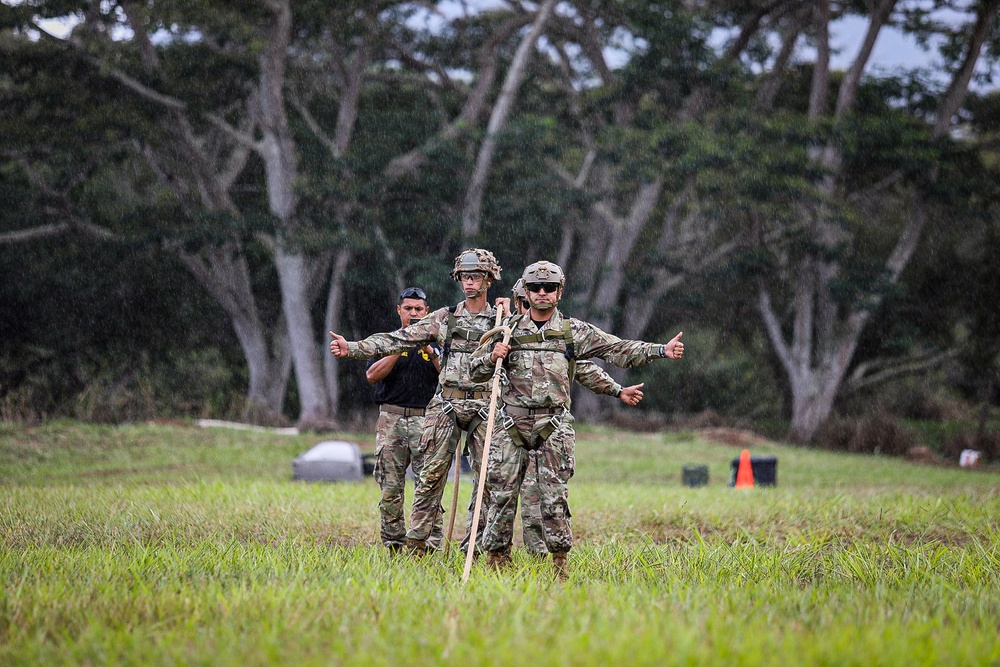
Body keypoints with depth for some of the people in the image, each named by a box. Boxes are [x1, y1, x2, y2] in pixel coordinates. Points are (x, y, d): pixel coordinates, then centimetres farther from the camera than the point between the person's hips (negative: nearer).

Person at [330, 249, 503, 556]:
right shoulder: (444, 318, 8)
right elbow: (397, 340, 4)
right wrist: (352, 348, -5)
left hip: (484, 408, 0)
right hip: (446, 406, 0)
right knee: (432, 474, -3)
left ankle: (476, 545, 8)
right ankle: (416, 544, 1)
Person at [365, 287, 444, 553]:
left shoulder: (436, 342, 13)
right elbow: (372, 375, -3)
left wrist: (430, 351, -10)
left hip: (426, 421, -1)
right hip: (391, 421, 1)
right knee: (390, 488, 0)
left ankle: (431, 542, -10)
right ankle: (393, 543, 5)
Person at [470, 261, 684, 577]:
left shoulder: (575, 331, 7)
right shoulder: (509, 329, 9)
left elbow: (620, 349, -1)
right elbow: (475, 371, 12)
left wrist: (662, 350, -13)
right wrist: (492, 357, -11)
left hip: (553, 424, -1)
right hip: (513, 422, 1)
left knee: (554, 496, -5)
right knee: (502, 493, 1)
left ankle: (560, 560, 3)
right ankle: (496, 557, 11)